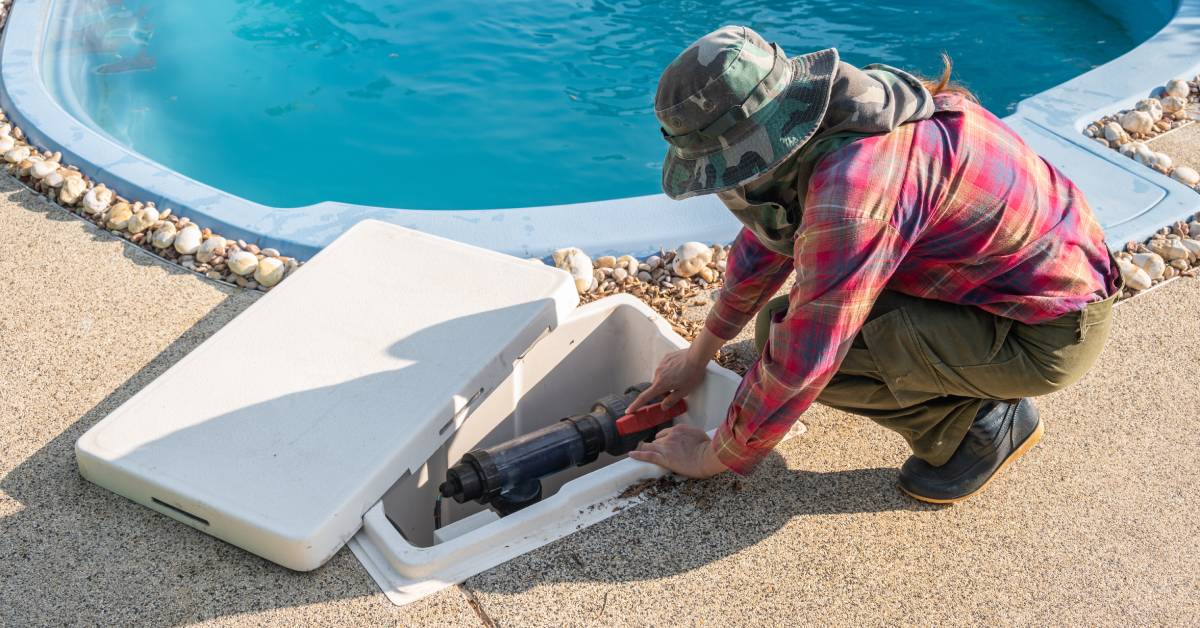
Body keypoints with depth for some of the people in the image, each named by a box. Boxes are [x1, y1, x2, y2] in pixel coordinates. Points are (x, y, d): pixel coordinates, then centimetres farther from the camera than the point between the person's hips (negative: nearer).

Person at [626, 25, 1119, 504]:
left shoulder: (853, 185, -33)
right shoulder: (821, 118, -5)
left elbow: (799, 364, -27)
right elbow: (765, 243, 10)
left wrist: (710, 458, -11)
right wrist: (697, 356, 17)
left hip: (1050, 329, -9)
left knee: (789, 334, -18)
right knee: (784, 320, 12)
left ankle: (981, 423, -2)